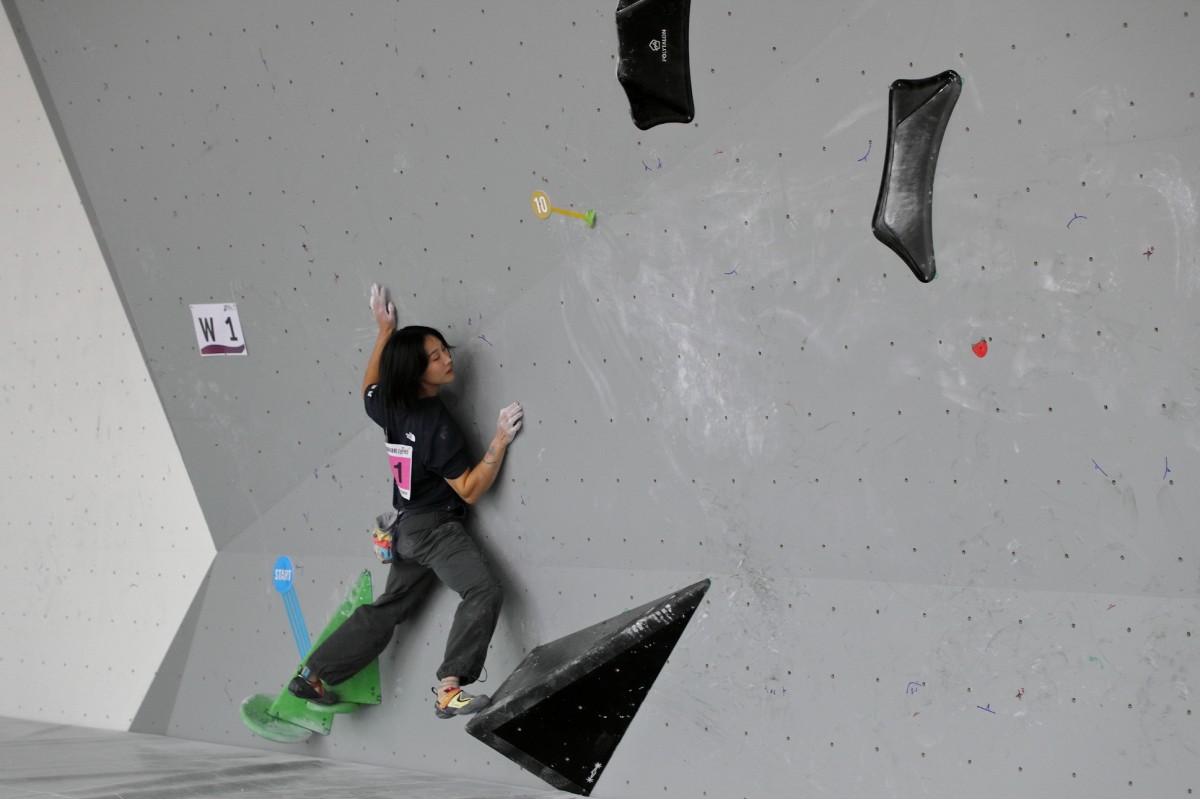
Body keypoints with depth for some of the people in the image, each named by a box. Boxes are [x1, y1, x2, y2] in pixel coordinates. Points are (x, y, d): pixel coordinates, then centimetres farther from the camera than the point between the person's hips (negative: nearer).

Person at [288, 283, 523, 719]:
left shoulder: (390, 406, 2)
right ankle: (450, 691, -31)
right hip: (436, 527, -8)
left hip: (408, 527, 8)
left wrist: (384, 331, 28)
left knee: (386, 610, 19)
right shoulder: (438, 425, -20)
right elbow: (470, 489, -16)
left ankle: (313, 675, 26)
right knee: (484, 591, -21)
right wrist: (500, 442, -19)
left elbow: (369, 388, 29)